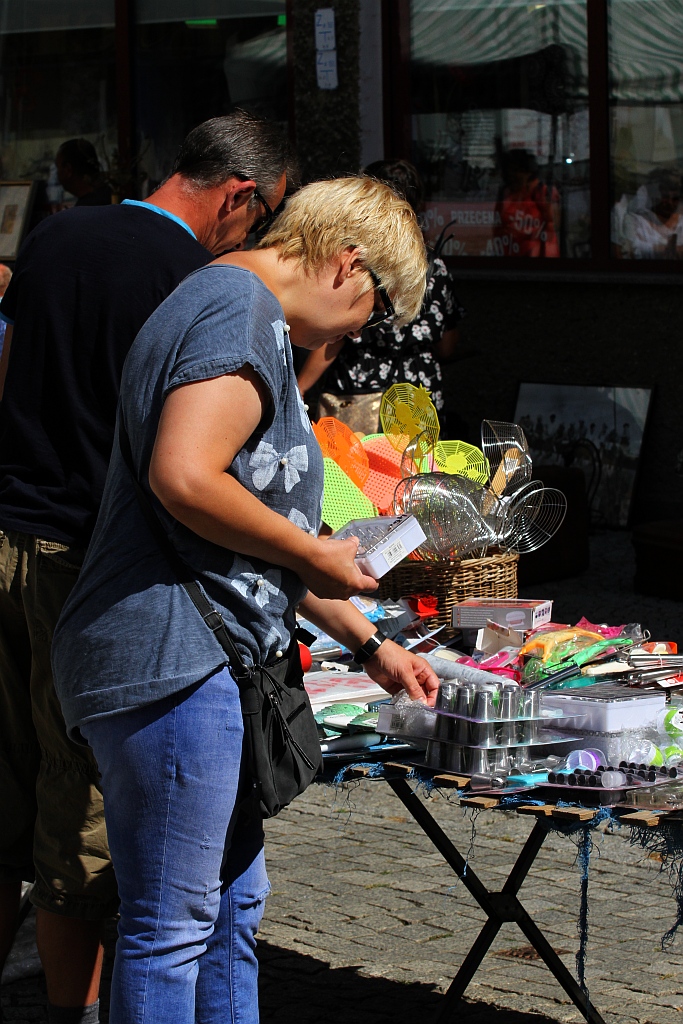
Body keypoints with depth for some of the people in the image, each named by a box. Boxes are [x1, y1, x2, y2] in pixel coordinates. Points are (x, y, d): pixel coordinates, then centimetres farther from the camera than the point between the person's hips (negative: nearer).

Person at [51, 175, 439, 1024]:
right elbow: (185, 479, -26)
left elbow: (261, 533, 28)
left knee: (234, 900, 17)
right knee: (171, 924, -5)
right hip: (169, 665, -11)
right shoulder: (242, 313, -12)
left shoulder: (238, 314, 23)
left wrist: (369, 646, 30)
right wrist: (316, 556, -13)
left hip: (197, 666, 11)